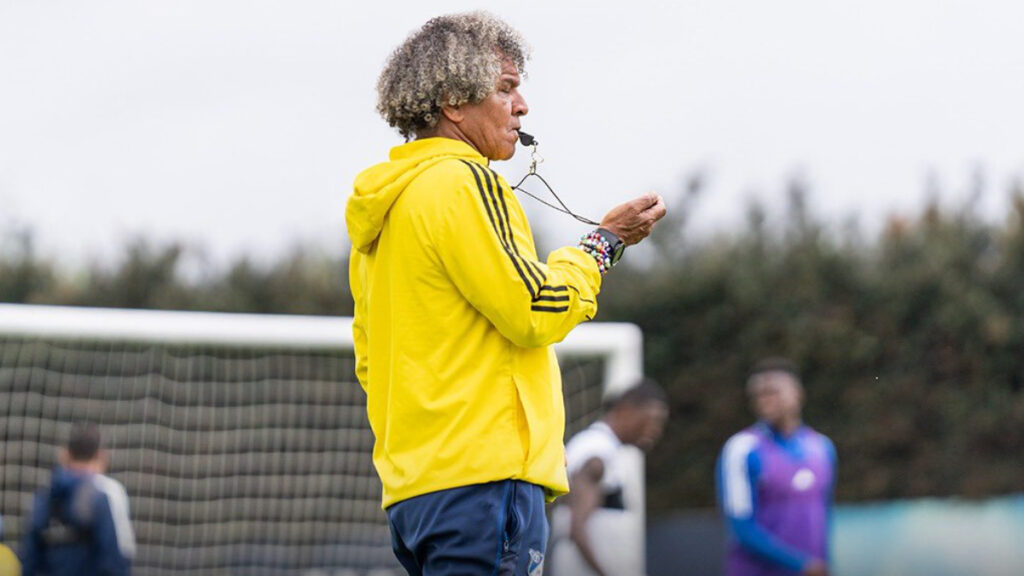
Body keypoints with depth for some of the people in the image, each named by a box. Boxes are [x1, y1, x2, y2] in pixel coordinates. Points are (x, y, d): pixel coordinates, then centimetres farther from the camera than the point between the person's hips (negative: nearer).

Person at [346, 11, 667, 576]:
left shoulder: (383, 203, 20)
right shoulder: (463, 182, -9)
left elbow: (369, 359, 23)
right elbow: (535, 309, -12)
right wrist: (606, 241, 2)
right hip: (482, 477, -10)